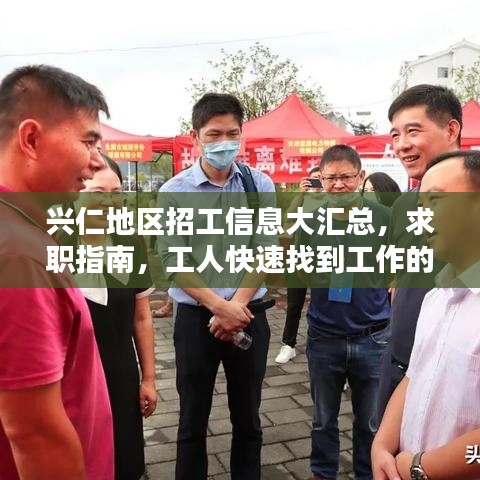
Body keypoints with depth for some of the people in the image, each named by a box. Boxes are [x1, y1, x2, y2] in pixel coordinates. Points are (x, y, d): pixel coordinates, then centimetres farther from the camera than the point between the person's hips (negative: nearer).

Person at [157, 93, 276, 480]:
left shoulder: (261, 186, -1)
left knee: (247, 416, 16)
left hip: (250, 315, 2)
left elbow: (264, 254, -2)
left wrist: (235, 306, -12)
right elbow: (173, 264, -9)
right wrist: (220, 306, -15)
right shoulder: (174, 193, -7)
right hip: (195, 317, -1)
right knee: (193, 419, 12)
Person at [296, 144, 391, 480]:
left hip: (373, 338, -1)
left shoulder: (384, 218, -9)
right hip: (323, 337, 1)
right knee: (324, 419, 20)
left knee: (371, 422, 18)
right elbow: (301, 275, 6)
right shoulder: (310, 220, -5)